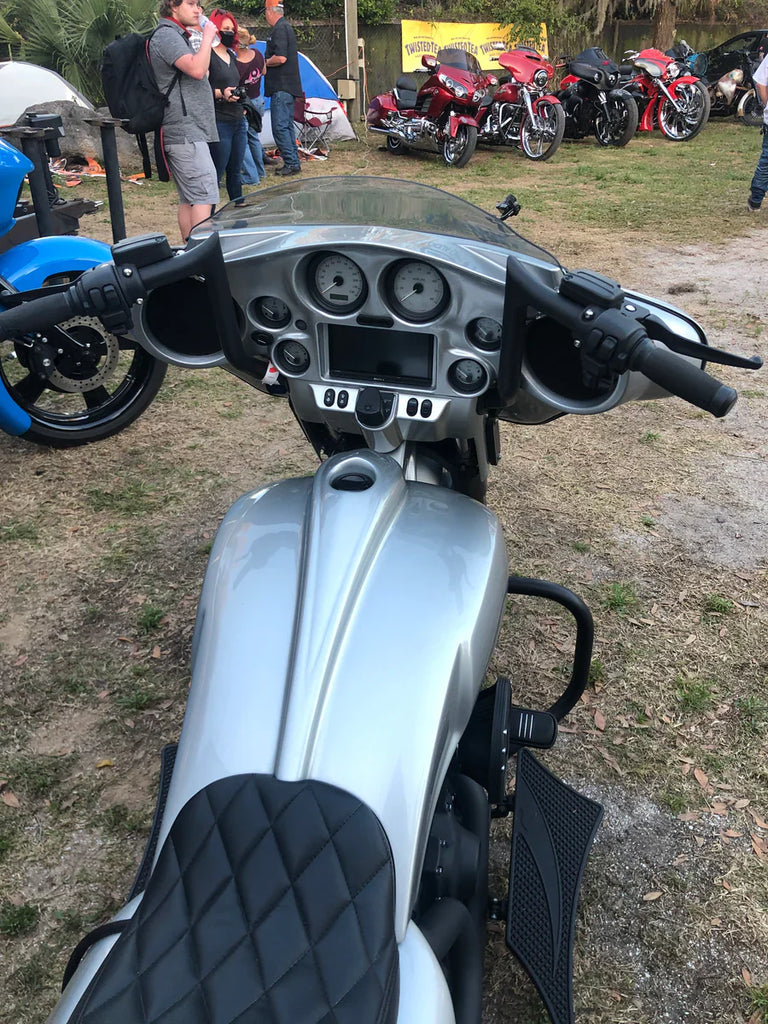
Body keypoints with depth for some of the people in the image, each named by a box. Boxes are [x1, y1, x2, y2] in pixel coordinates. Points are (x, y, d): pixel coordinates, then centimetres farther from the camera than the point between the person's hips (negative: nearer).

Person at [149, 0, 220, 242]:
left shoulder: (176, 36, 24)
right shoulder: (167, 35, -9)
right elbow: (197, 70, -23)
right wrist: (207, 38, -10)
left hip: (184, 132, 11)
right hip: (186, 132, -11)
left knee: (188, 198, 9)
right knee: (204, 196, -17)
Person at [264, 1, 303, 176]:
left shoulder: (279, 29, -13)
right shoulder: (287, 27, 19)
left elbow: (281, 58, -23)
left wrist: (265, 62, -7)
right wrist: (267, 62, 15)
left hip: (281, 87, -10)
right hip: (290, 86, 10)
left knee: (280, 127, -10)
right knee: (287, 125, 13)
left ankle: (291, 163, -9)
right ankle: (293, 163, 17)